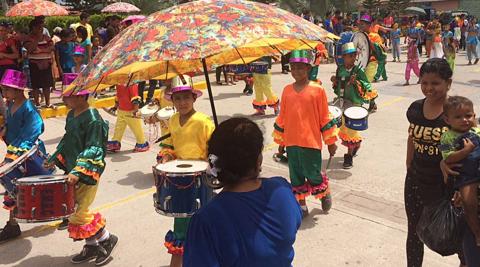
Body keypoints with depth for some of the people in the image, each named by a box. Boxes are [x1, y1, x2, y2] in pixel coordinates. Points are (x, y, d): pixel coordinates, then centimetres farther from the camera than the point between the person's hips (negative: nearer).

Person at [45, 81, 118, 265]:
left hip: (87, 174, -9)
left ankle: (107, 239, 14)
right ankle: (92, 245, 29)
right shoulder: (71, 115, 8)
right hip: (72, 171, 9)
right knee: (73, 210, 14)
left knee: (77, 213, -5)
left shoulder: (93, 119, -19)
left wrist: (78, 172, -30)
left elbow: (93, 150, -24)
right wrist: (54, 158, 16)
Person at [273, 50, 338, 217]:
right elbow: (282, 118, 10)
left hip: (311, 142, -4)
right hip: (291, 142, 4)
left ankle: (326, 193, 35)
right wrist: (280, 142, 13)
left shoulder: (317, 90, -7)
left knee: (314, 175, 5)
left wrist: (331, 142, 2)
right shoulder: (287, 90, 4)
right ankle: (301, 206, 29)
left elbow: (325, 117, -2)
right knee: (296, 177, 13)